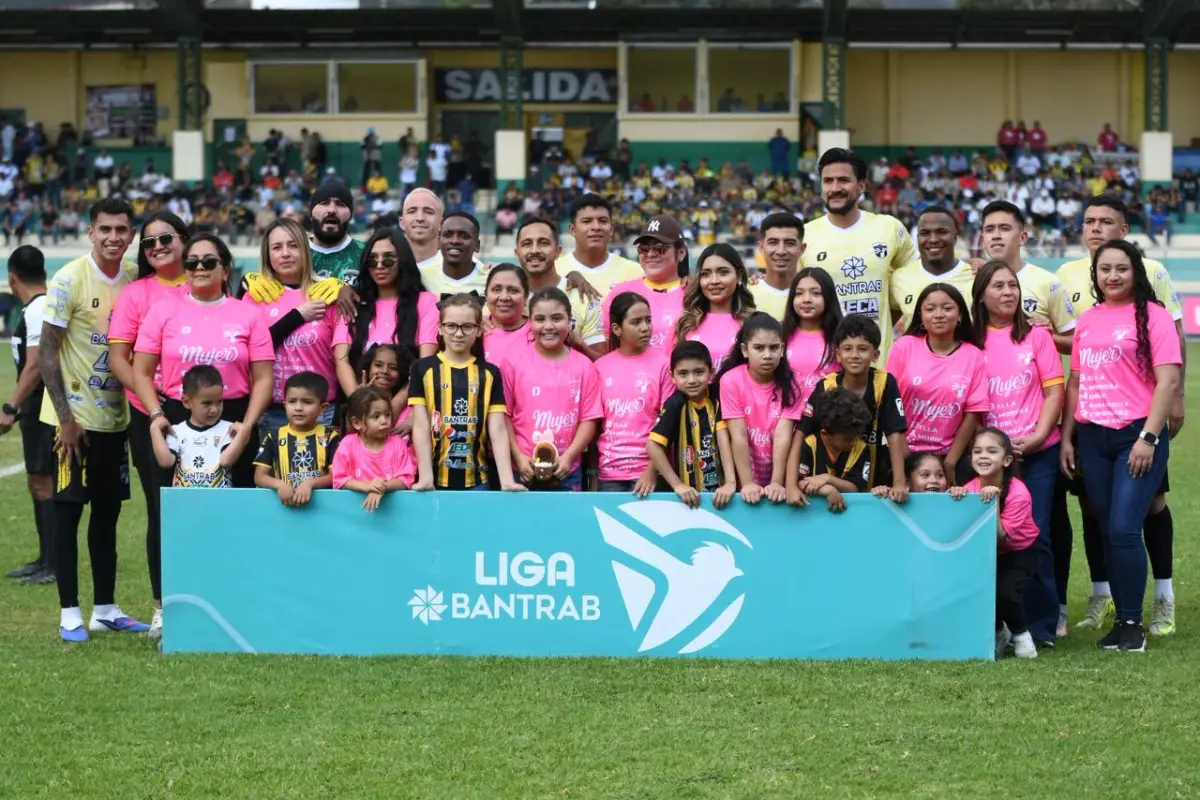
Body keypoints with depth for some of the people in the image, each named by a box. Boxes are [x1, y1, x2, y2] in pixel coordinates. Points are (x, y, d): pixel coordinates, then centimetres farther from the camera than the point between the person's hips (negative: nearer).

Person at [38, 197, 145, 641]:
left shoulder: (137, 279, 3)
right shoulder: (69, 280, -13)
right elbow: (47, 352, -12)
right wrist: (65, 418, -15)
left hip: (115, 416, 6)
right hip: (74, 416, -5)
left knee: (108, 510, 10)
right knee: (68, 509, -2)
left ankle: (106, 609, 18)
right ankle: (69, 613, 3)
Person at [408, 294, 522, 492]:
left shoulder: (489, 373, 6)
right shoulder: (423, 369, 3)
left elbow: (498, 430, 0)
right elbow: (421, 426, -2)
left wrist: (507, 480, -11)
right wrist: (425, 477, -11)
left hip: (476, 480, 1)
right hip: (436, 478, -1)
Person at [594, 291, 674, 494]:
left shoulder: (662, 364, -3)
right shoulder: (601, 367, 4)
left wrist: (653, 470, -10)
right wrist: (593, 475, 4)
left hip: (647, 472, -2)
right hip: (609, 473, 2)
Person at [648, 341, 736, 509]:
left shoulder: (716, 397, -3)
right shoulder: (675, 404, -11)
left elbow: (723, 437, -10)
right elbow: (653, 445, -15)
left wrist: (730, 482, -20)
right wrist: (677, 485, -19)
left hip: (718, 488, 2)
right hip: (689, 492, -2)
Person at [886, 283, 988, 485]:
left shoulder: (973, 356, -2)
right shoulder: (904, 347, -2)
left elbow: (972, 414, -2)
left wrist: (949, 463, -5)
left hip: (948, 456, 0)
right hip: (905, 453, 0)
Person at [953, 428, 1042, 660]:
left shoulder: (1018, 493, -25)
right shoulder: (971, 488, -14)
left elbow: (1001, 539, -27)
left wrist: (994, 503, -38)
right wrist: (958, 497, -33)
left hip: (1018, 554, -4)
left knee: (1005, 593, -28)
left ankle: (1020, 633, 4)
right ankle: (997, 632, 12)